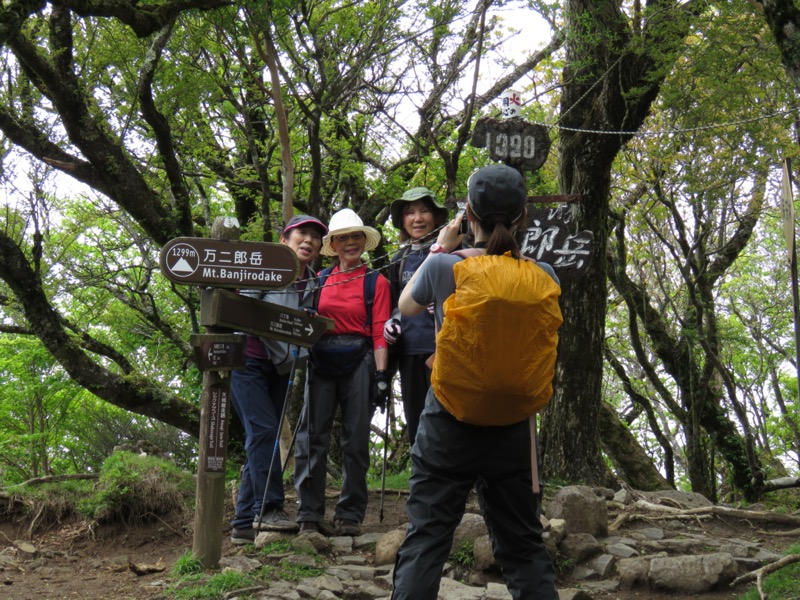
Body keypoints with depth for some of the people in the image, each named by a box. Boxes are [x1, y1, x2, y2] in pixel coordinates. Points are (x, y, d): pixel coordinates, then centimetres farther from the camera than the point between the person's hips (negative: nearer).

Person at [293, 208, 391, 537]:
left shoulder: (376, 282, 5)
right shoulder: (320, 280, 13)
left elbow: (380, 333, -1)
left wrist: (381, 374, -9)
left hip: (358, 362, -2)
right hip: (322, 362, 2)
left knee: (356, 439, 1)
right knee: (311, 437, -3)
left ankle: (350, 514, 10)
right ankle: (309, 515, 2)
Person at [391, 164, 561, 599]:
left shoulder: (444, 267, -11)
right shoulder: (542, 277, -4)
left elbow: (406, 305, 11)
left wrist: (440, 249, 18)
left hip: (448, 427, -2)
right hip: (512, 430, 3)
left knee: (425, 540, 3)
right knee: (523, 545, 13)